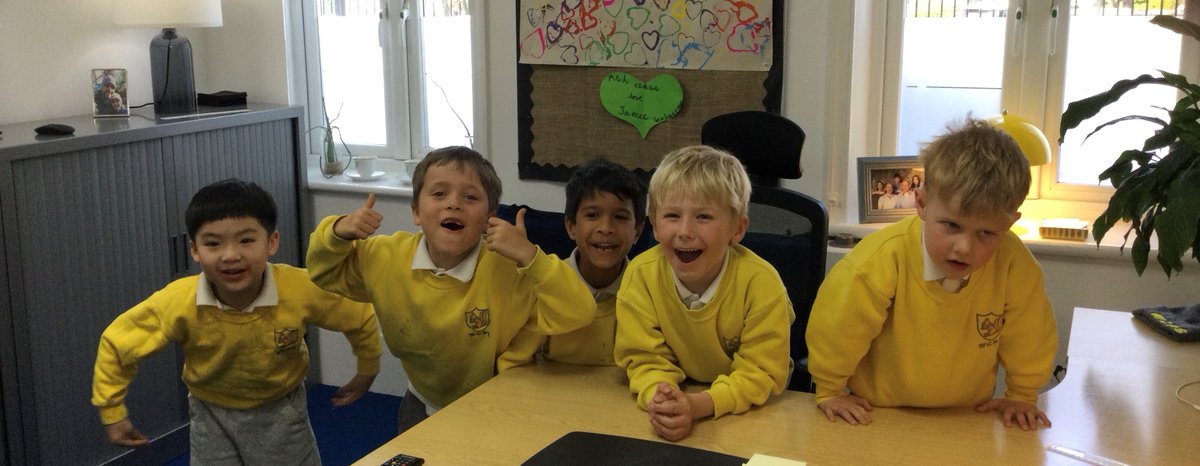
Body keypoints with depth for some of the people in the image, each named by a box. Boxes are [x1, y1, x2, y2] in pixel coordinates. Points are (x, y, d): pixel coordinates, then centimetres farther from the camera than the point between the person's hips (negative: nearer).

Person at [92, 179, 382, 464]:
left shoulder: (302, 291, -29)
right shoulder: (178, 304, -29)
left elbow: (361, 318, -10)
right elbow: (117, 344, -13)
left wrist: (367, 373, 3)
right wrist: (112, 414, -7)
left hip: (281, 412, 0)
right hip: (213, 417, 0)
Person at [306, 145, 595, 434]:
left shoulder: (509, 267, -29)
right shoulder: (387, 257, -15)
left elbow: (577, 315, -36)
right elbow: (326, 274, 2)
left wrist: (529, 256, -46)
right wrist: (339, 232, -18)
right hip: (422, 410, 3)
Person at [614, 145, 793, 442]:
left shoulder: (760, 282, -21)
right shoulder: (640, 275, -15)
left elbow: (762, 372, -18)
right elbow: (645, 359, -10)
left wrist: (699, 405, -35)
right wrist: (658, 397, -33)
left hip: (751, 410, -1)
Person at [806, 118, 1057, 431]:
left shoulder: (1015, 266, -20)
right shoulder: (883, 257, -27)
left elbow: (1028, 336, 0)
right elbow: (836, 327, -13)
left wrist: (1021, 397, 9)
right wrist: (830, 392, -3)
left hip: (965, 416, 2)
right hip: (877, 411, -2)